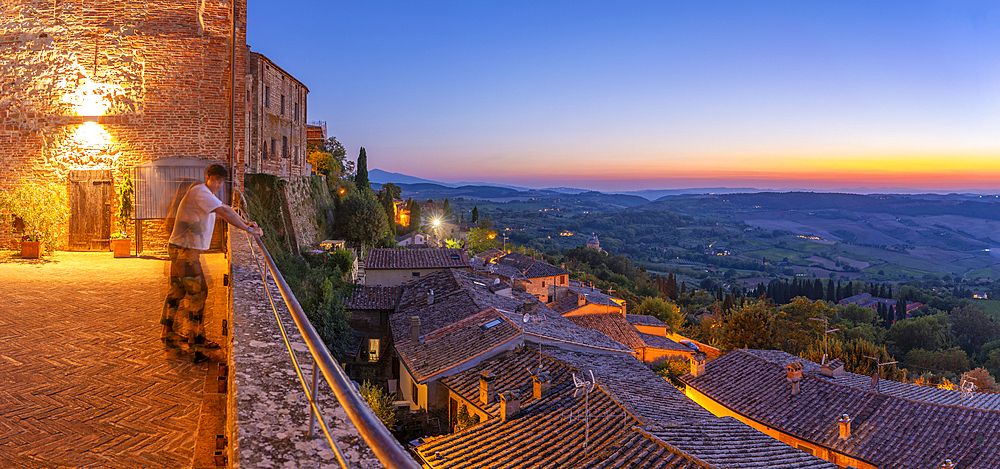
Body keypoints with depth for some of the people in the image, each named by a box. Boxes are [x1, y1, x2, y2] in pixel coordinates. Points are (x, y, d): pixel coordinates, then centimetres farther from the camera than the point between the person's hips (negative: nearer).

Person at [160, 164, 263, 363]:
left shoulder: (206, 194, 16)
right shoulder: (200, 192, -17)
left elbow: (226, 210, 23)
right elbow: (225, 213, -24)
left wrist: (245, 223, 9)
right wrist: (248, 229, -21)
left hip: (181, 249, 11)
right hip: (184, 251, -11)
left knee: (178, 290, 17)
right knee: (197, 291, -8)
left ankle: (168, 333, 28)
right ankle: (196, 340, -3)